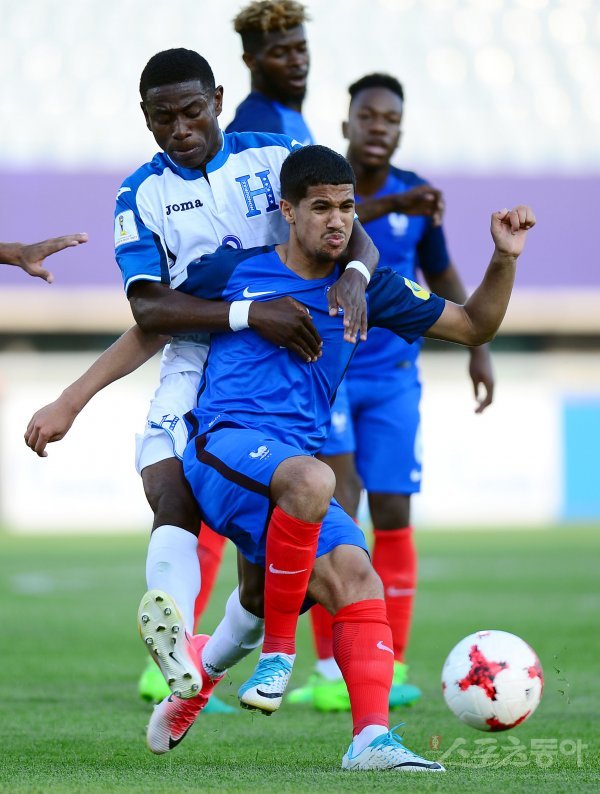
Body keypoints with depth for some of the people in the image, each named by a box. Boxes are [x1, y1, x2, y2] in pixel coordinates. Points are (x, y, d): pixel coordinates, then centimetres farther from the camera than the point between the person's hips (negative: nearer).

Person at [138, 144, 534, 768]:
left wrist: (504, 259, 2)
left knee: (355, 579, -20)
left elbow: (473, 325, 20)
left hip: (296, 472, 5)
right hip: (225, 445, -5)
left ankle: (371, 739, -27)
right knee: (310, 479, -37)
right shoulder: (230, 271, 6)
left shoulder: (365, 289, 15)